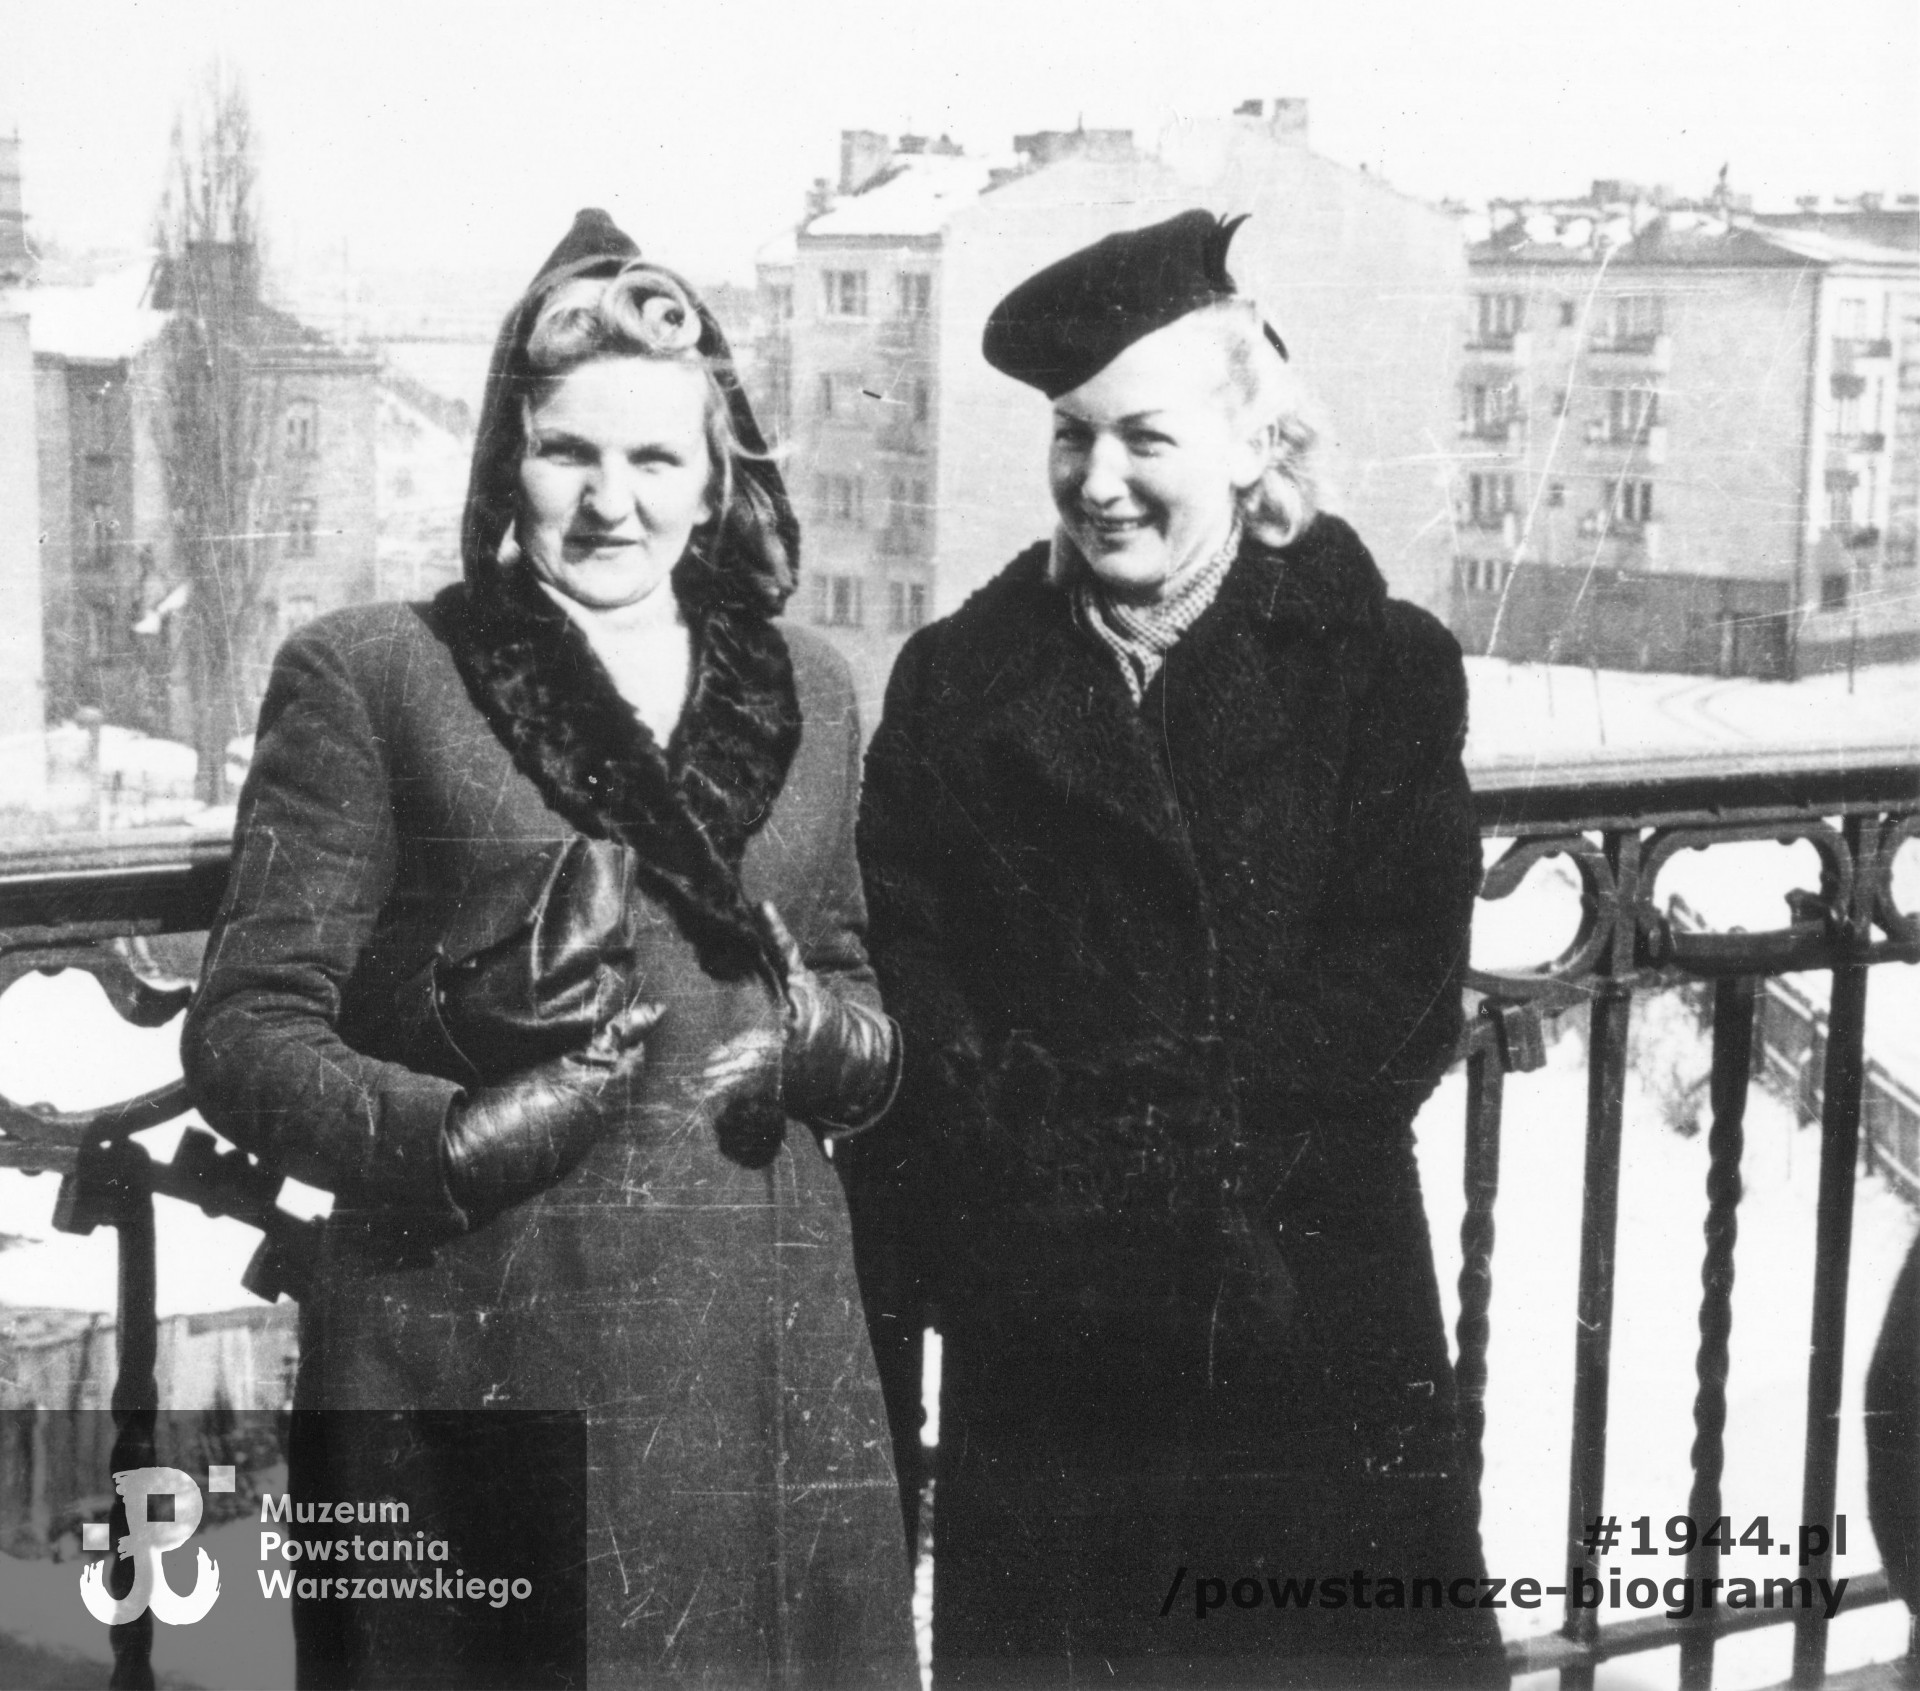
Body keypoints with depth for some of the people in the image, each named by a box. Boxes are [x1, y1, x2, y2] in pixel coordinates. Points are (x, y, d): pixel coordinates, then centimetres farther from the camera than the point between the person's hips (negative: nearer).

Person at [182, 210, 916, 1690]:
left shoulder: (808, 691, 14)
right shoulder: (369, 677, 1)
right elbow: (246, 1031, -1)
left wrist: (841, 1042, -1)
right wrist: (453, 1139, -18)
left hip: (773, 1371, 4)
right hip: (477, 1379, -3)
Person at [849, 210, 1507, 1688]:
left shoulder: (1384, 669, 2)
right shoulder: (957, 679, 6)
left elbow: (1396, 997, -7)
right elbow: (903, 984, 0)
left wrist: (1122, 1118, -14)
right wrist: (1035, 1138, -16)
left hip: (1315, 1313, -1)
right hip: (1033, 1337, 1)